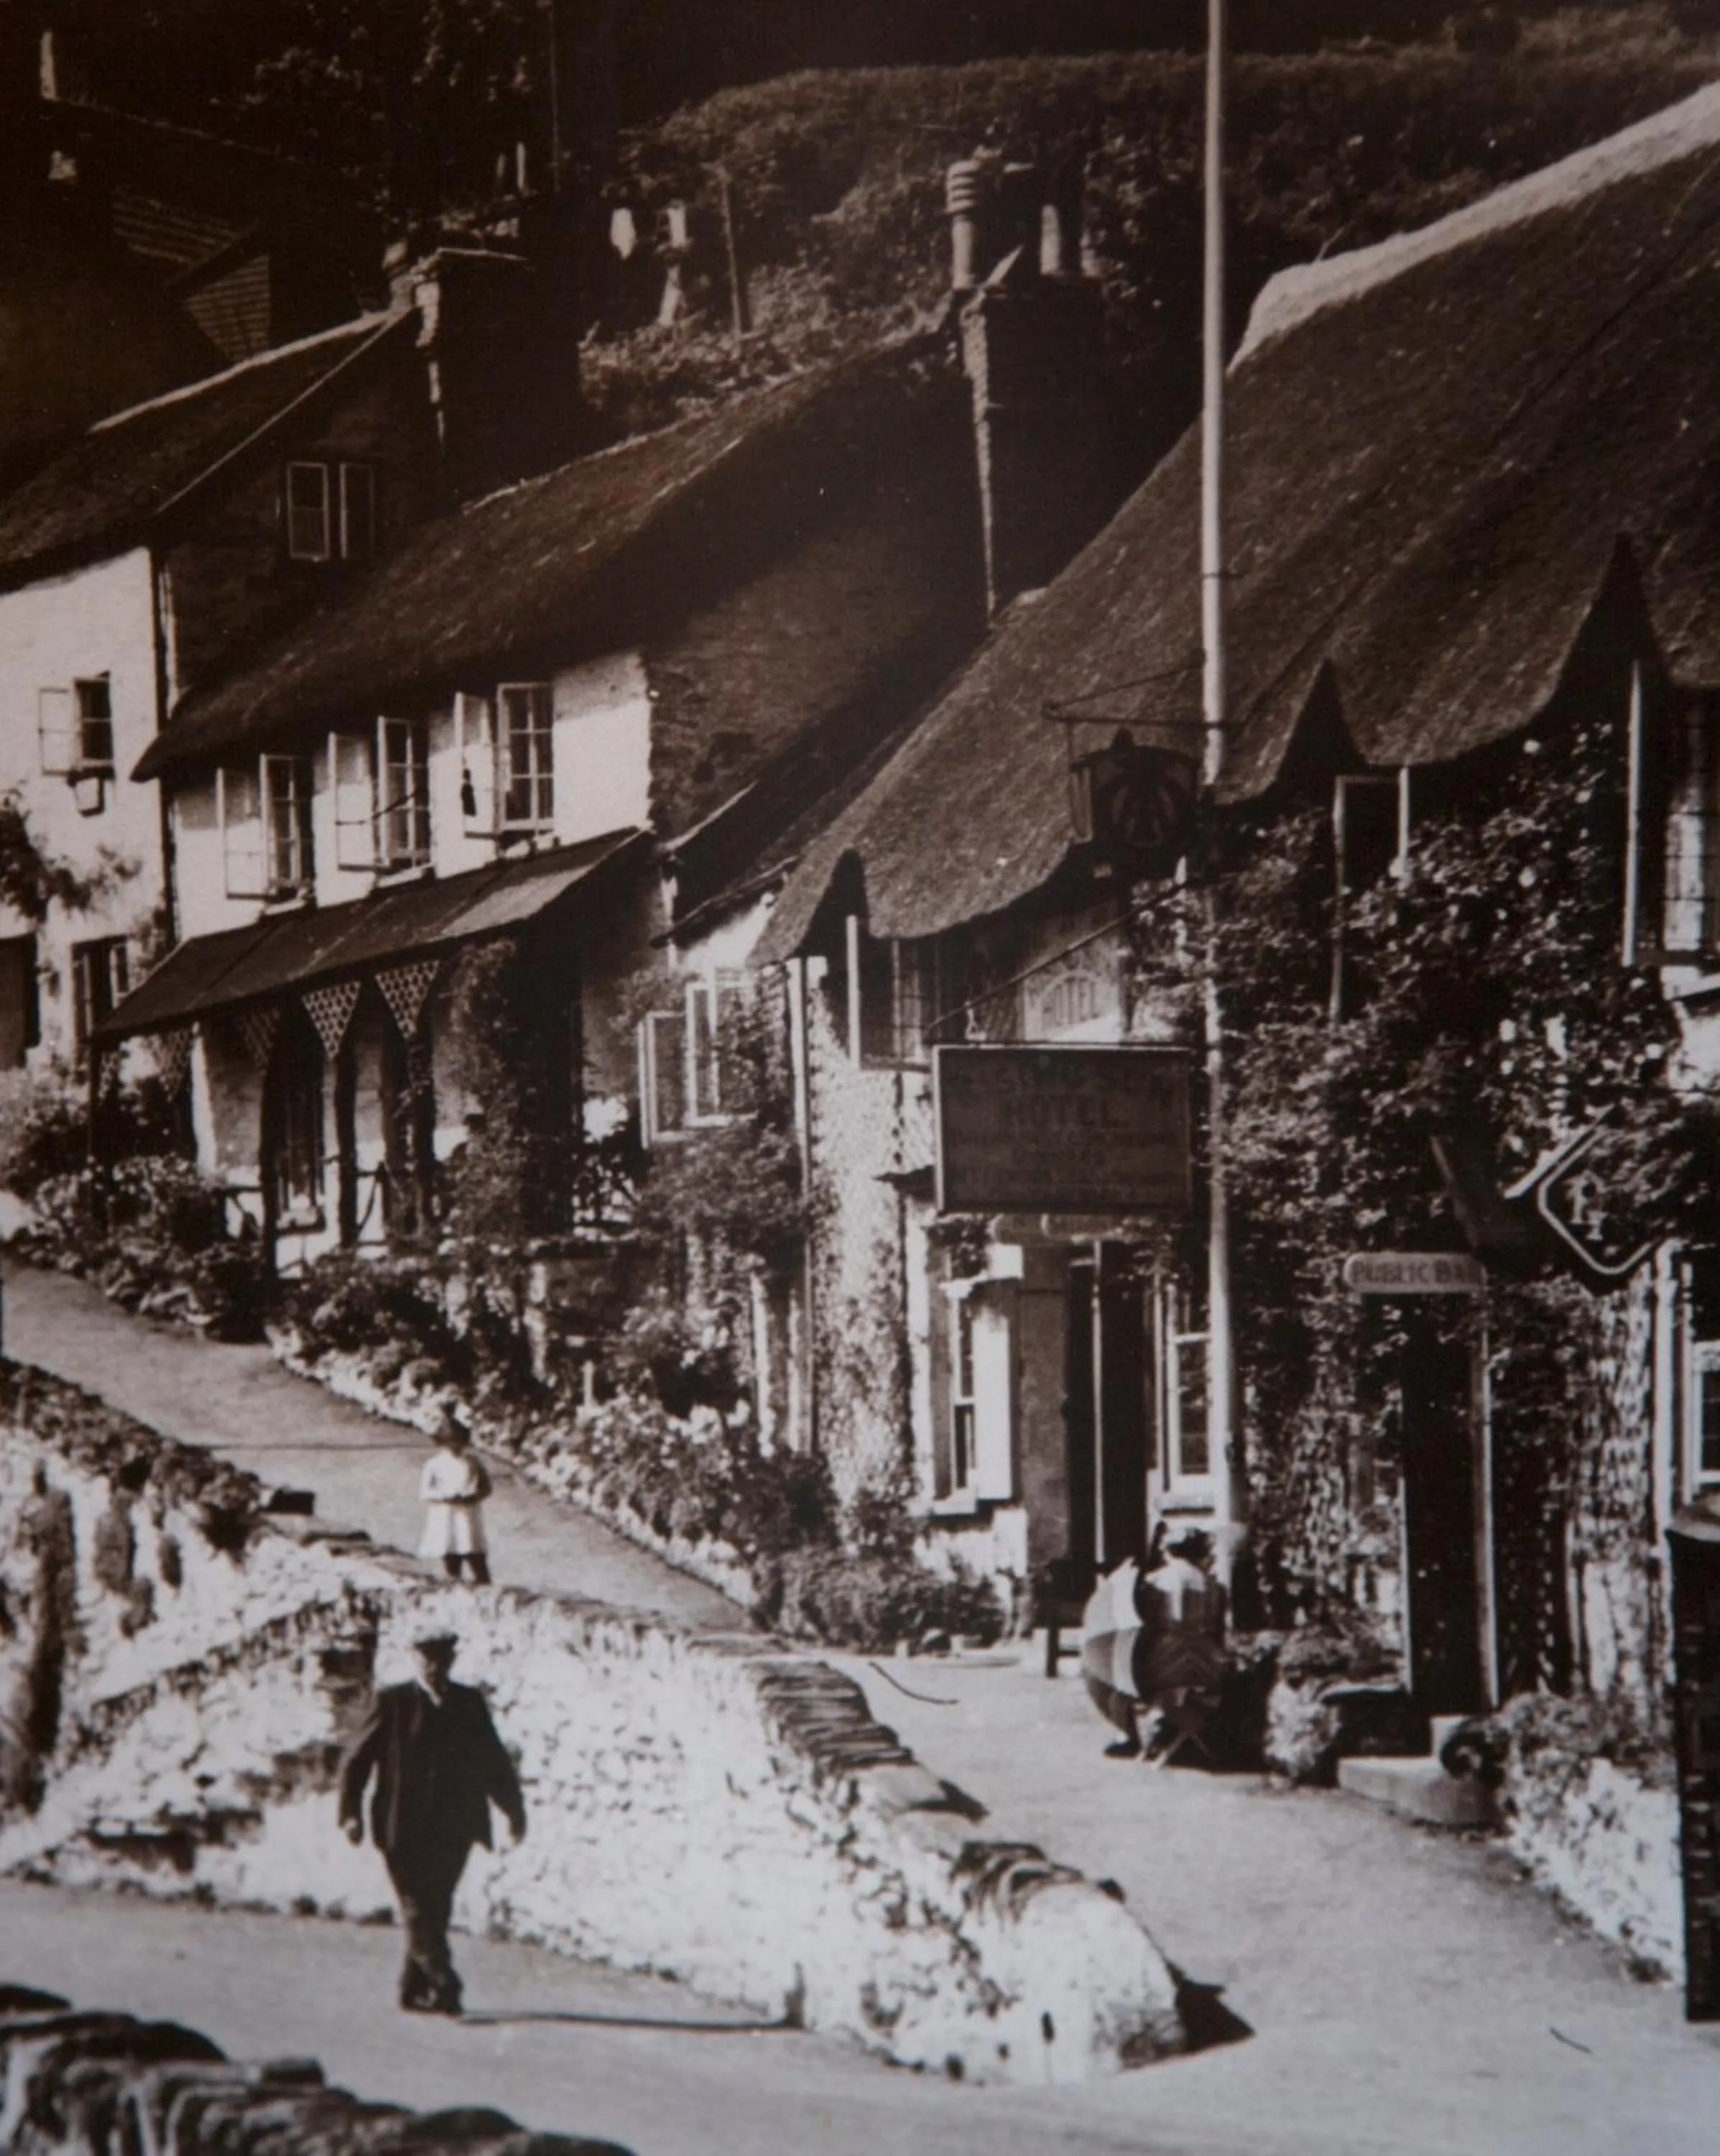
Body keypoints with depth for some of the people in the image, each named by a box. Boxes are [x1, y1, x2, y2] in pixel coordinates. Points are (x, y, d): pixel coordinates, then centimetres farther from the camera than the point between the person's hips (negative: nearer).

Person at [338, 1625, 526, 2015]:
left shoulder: (470, 1703, 10)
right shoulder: (392, 1701, 0)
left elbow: (493, 1761, 17)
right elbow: (356, 1761, 0)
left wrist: (514, 1811, 17)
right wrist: (351, 1813, -9)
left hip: (453, 1829, 3)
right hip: (404, 1829, -3)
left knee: (434, 1912, 6)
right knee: (418, 1910, -7)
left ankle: (415, 1990, 16)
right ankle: (443, 1985, -7)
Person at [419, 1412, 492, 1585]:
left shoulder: (472, 1462, 4)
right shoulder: (435, 1463, 0)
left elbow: (486, 1487, 7)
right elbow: (424, 1491, -3)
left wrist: (474, 1498, -14)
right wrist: (445, 1497, -20)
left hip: (469, 1520, 1)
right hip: (445, 1522, -1)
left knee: (480, 1568, -4)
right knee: (452, 1570, 4)